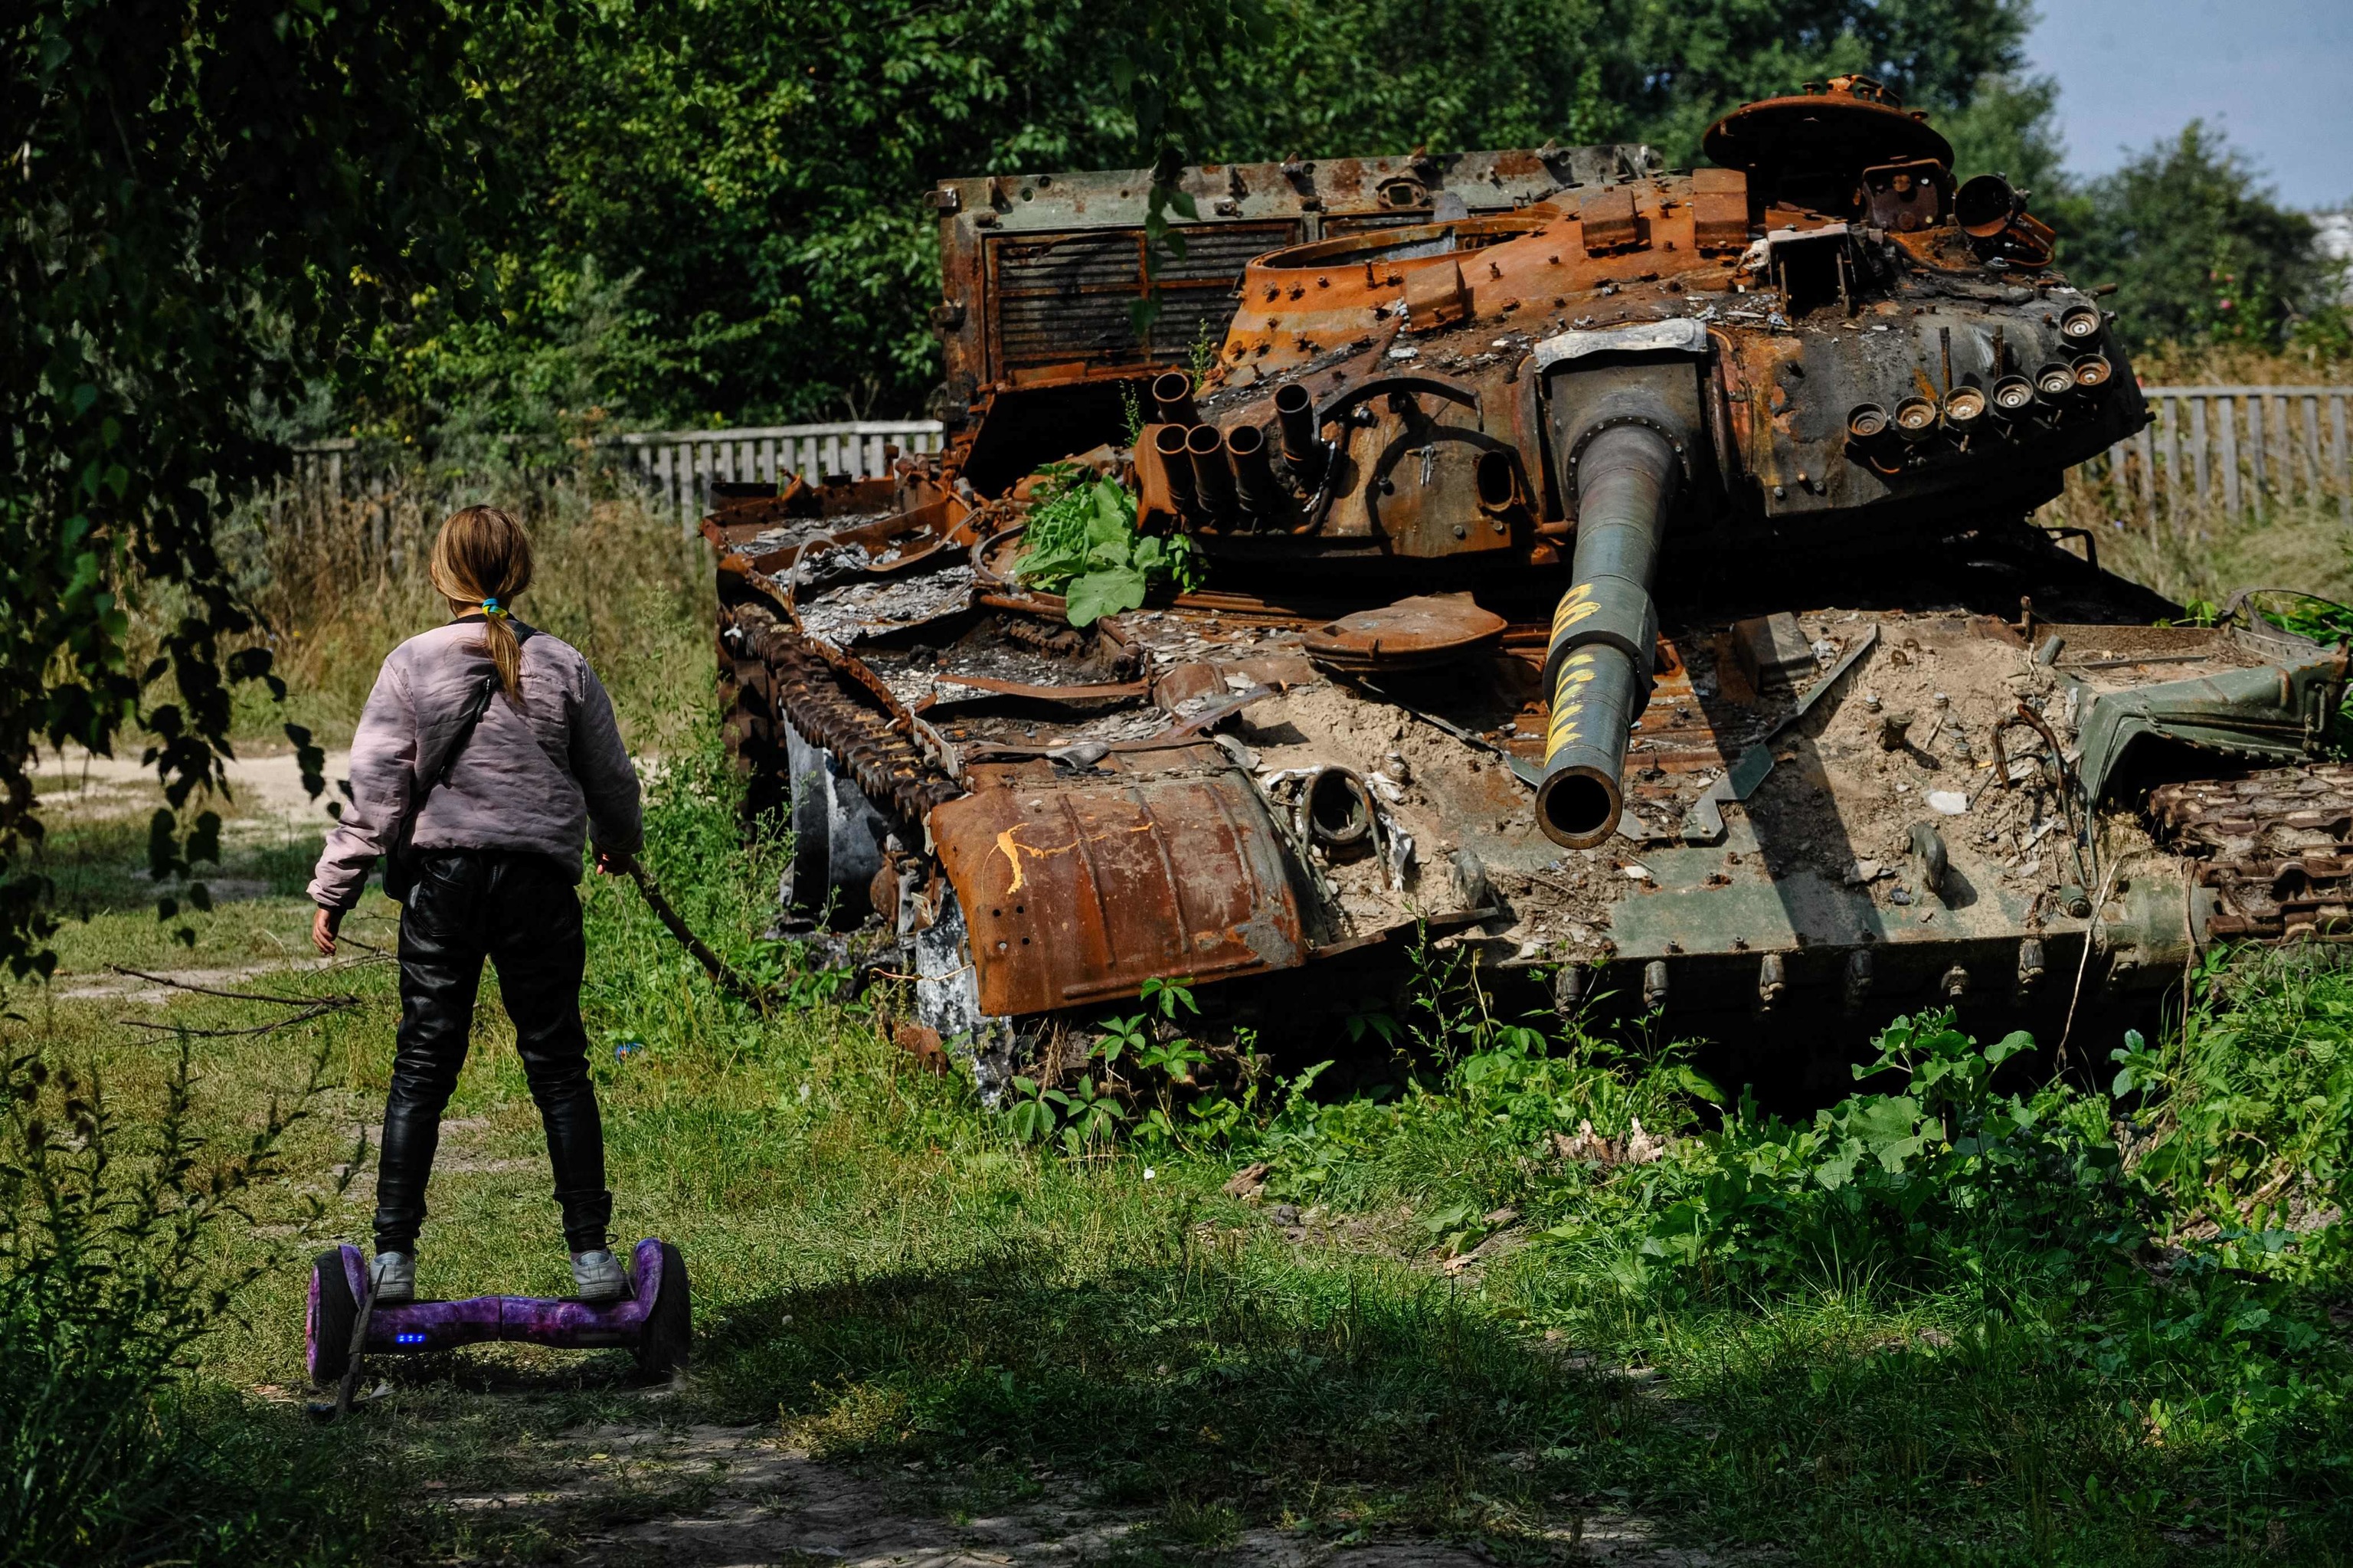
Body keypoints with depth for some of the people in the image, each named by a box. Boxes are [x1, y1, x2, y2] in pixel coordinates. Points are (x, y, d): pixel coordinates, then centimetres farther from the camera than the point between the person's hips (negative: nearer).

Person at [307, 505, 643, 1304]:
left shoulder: (412, 664, -3)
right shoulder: (564, 667, 2)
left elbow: (375, 790, -6)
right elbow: (611, 779, 12)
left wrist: (334, 891, 2)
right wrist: (619, 841, 33)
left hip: (441, 878, -1)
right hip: (539, 884, 1)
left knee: (421, 1070, 5)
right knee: (559, 1068, 8)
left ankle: (393, 1258, 2)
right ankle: (590, 1254, 7)